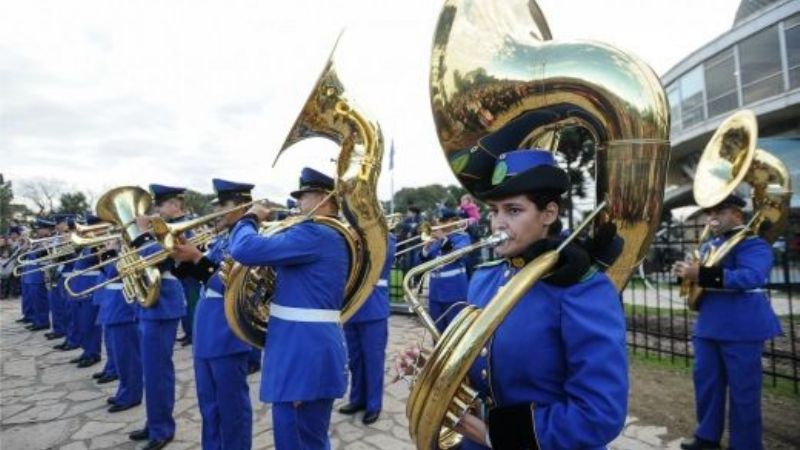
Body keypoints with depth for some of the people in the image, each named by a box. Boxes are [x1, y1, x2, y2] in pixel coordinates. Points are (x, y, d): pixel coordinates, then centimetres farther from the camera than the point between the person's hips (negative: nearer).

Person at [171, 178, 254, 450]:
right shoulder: (221, 240, 14)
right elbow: (191, 274, 16)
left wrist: (197, 257, -24)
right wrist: (182, 258, -2)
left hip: (228, 336, -9)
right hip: (205, 335, 9)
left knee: (231, 405, 5)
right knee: (209, 405, 20)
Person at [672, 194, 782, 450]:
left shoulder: (753, 243, -10)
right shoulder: (708, 246, 15)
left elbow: (751, 277, -27)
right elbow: (701, 278, 22)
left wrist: (702, 274, -32)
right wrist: (686, 272, -1)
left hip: (742, 329, -8)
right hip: (708, 326, 8)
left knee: (743, 389, 4)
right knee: (705, 381, 13)